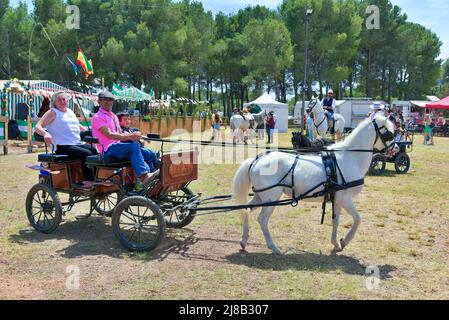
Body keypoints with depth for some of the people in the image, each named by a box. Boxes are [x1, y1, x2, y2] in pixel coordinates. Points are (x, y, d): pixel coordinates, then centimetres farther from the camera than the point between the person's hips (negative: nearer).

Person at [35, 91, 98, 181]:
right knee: (87, 154, -29)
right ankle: (90, 181, -26)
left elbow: (79, 126, 38)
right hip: (63, 146, -7)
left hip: (79, 143, 7)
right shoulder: (53, 112, 4)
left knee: (96, 151, -13)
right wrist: (45, 134, -26)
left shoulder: (70, 112, 24)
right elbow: (38, 127, -5)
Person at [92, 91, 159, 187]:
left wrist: (134, 136, -1)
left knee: (147, 154, -11)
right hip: (107, 149, -8)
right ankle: (143, 176, -41)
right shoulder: (98, 117, -3)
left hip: (117, 146, 8)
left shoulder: (114, 117, 24)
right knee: (134, 146, -32)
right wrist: (129, 137, -26)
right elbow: (109, 135, -17)